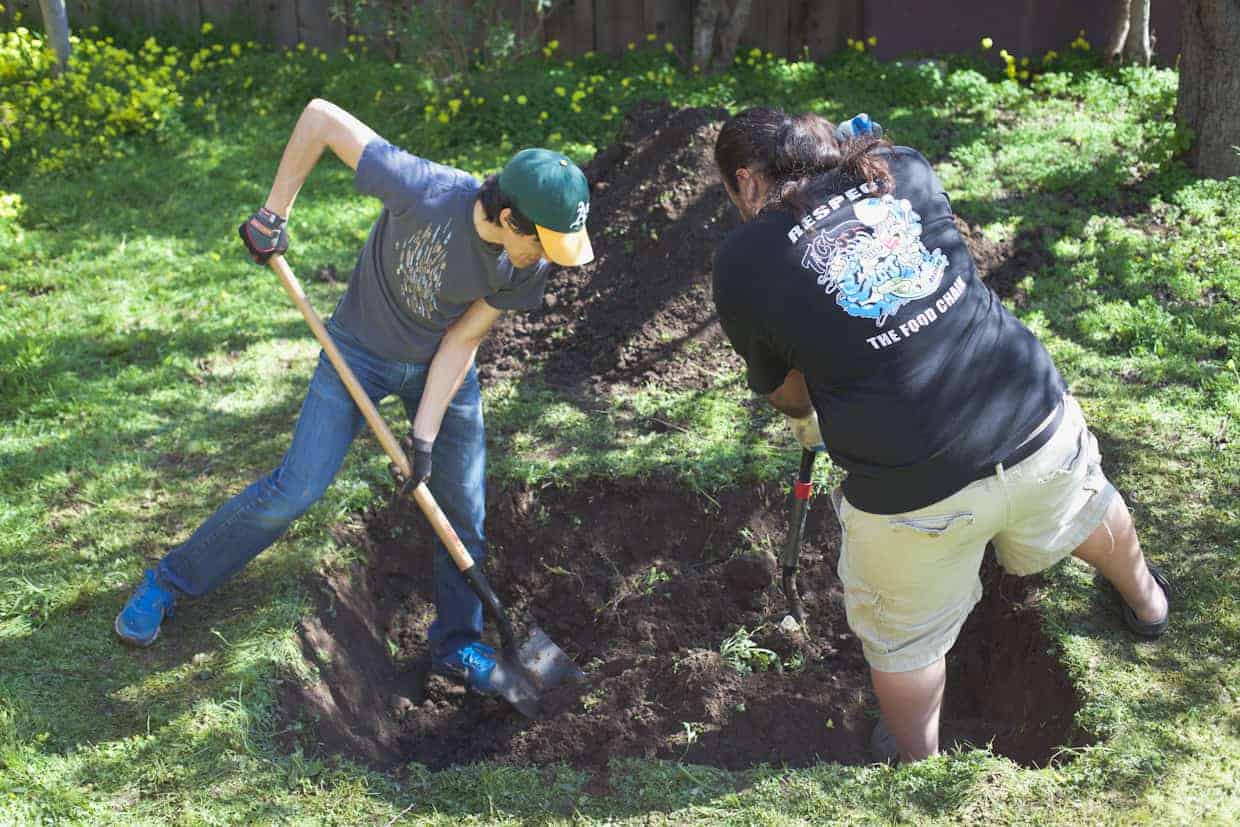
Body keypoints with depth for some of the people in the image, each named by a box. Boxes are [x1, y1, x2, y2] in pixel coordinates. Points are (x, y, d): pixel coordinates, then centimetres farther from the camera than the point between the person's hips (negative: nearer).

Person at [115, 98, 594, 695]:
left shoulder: (525, 265, -21)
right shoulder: (423, 190, -35)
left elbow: (460, 342, -14)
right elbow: (320, 116, -26)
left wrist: (425, 437, -18)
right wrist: (273, 214, -22)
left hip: (442, 368, 4)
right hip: (361, 353, -3)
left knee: (463, 509, 4)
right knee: (297, 488, -7)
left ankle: (458, 645, 23)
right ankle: (169, 582, 12)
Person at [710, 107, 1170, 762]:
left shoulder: (742, 261, -7)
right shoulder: (904, 169, 3)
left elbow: (785, 392, 6)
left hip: (913, 493, -4)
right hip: (1038, 427, 5)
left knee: (902, 643, 23)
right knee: (1087, 512, 37)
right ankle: (1145, 602, 67)